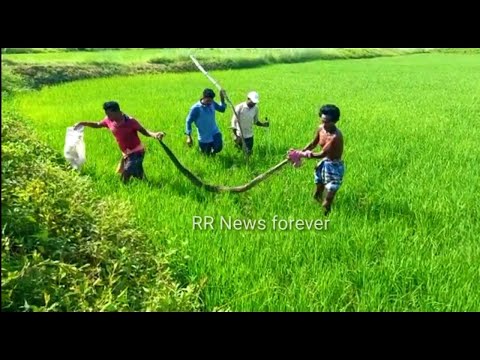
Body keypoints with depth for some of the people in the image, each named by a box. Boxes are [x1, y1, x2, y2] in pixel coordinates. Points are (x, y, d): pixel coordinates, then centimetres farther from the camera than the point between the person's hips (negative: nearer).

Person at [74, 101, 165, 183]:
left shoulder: (130, 121, -24)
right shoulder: (109, 120, -6)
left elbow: (144, 131, -20)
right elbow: (97, 125, 14)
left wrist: (154, 135, -40)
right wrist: (82, 123, 9)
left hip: (136, 152, -7)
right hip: (126, 154, 7)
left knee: (124, 178, -11)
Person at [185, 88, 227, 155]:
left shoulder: (212, 103, -6)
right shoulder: (196, 108, -20)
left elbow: (222, 109, 10)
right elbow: (188, 122, -11)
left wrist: (222, 98, -5)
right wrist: (189, 137, -14)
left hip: (215, 133, 3)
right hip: (204, 138, -3)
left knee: (218, 147, -19)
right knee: (206, 154, 8)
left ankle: (212, 152, 18)